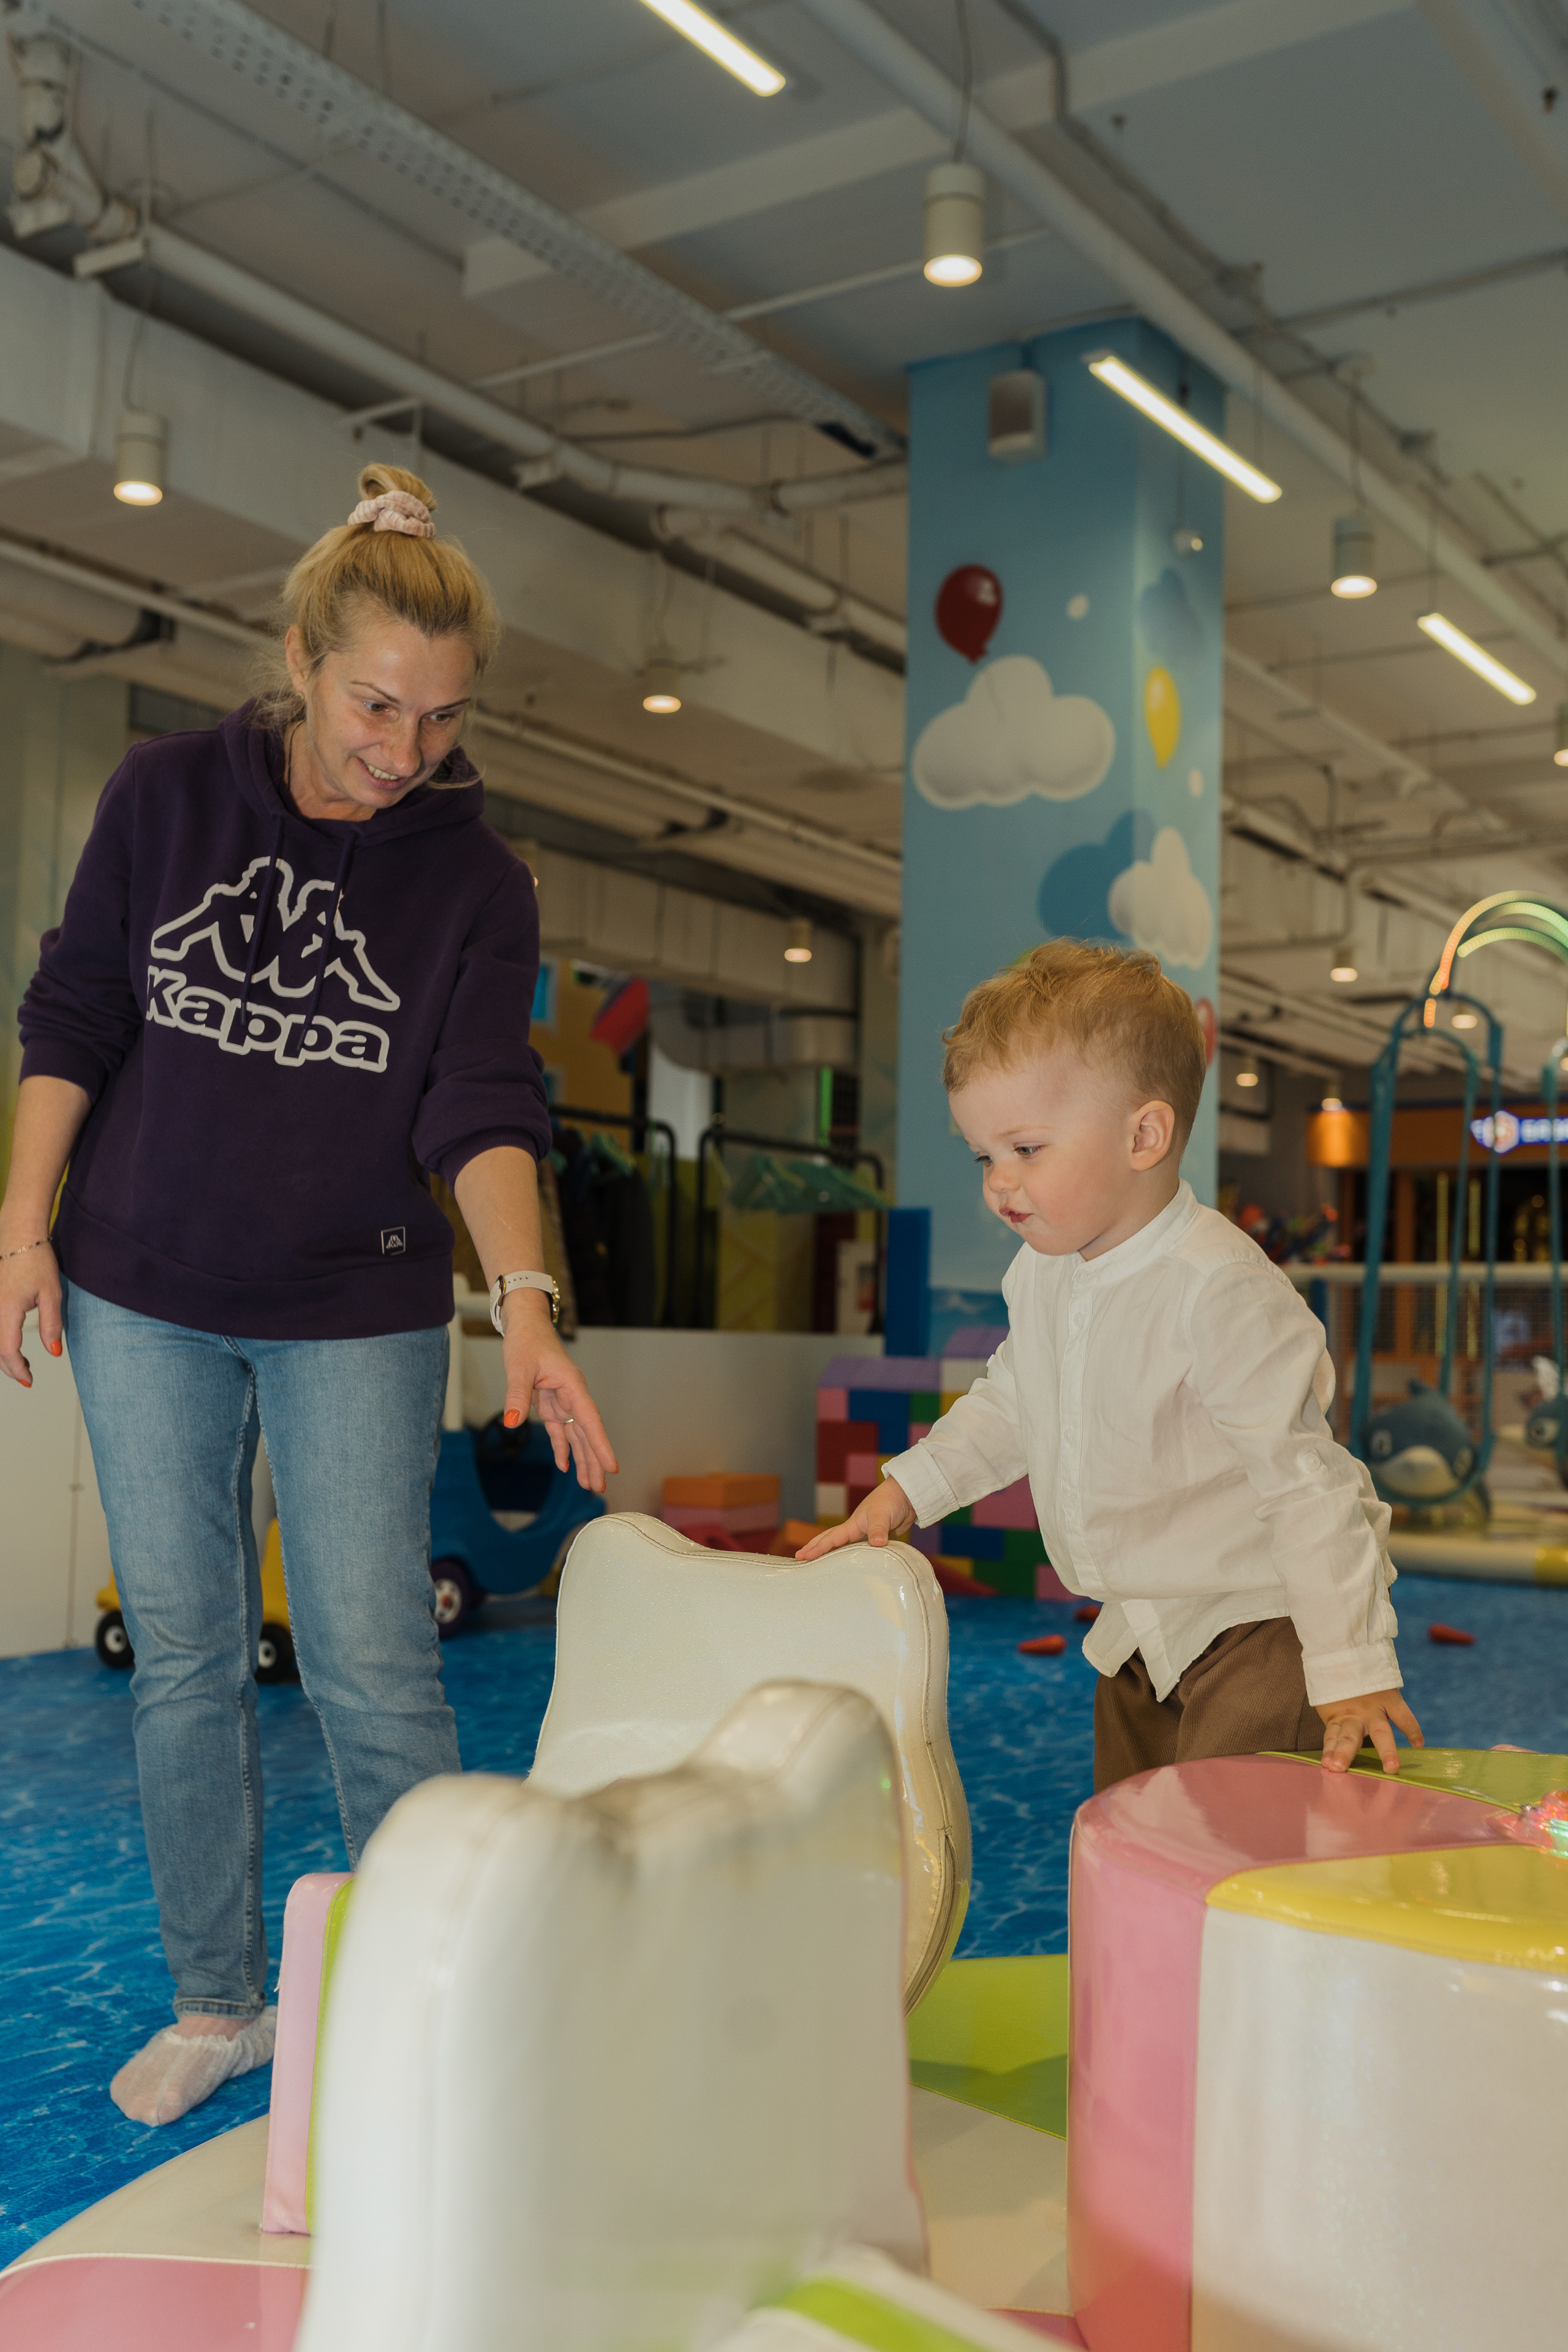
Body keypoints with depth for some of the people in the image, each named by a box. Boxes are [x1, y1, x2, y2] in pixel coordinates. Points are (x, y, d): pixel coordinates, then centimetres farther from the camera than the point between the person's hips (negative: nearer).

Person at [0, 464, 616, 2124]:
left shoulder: (473, 877, -4)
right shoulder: (166, 795, -1)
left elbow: (482, 1106, -13)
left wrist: (525, 1300, -27)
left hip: (358, 1316, -1)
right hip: (143, 1297, 2)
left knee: (375, 1666, -3)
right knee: (184, 1656, 9)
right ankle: (217, 2003, 25)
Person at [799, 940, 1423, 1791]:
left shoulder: (1219, 1289, -26)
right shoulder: (1042, 1273, 1)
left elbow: (1306, 1483, -25)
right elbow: (1008, 1403, 19)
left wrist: (1352, 1670, -24)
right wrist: (905, 1489, 8)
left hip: (1258, 1624, -8)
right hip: (1140, 1630, 8)